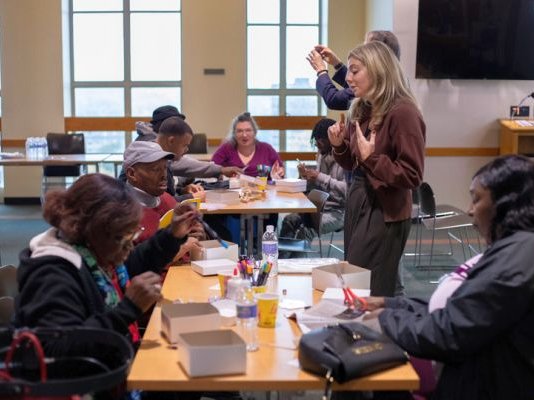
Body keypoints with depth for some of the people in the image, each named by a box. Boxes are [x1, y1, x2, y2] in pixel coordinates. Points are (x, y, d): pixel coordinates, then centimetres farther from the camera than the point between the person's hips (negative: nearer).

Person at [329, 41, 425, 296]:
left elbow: (412, 176, -19)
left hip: (385, 212, -9)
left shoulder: (403, 113, -17)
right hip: (357, 201, 9)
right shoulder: (362, 110, 8)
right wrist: (339, 145, -1)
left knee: (367, 294, -4)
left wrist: (371, 157, -25)